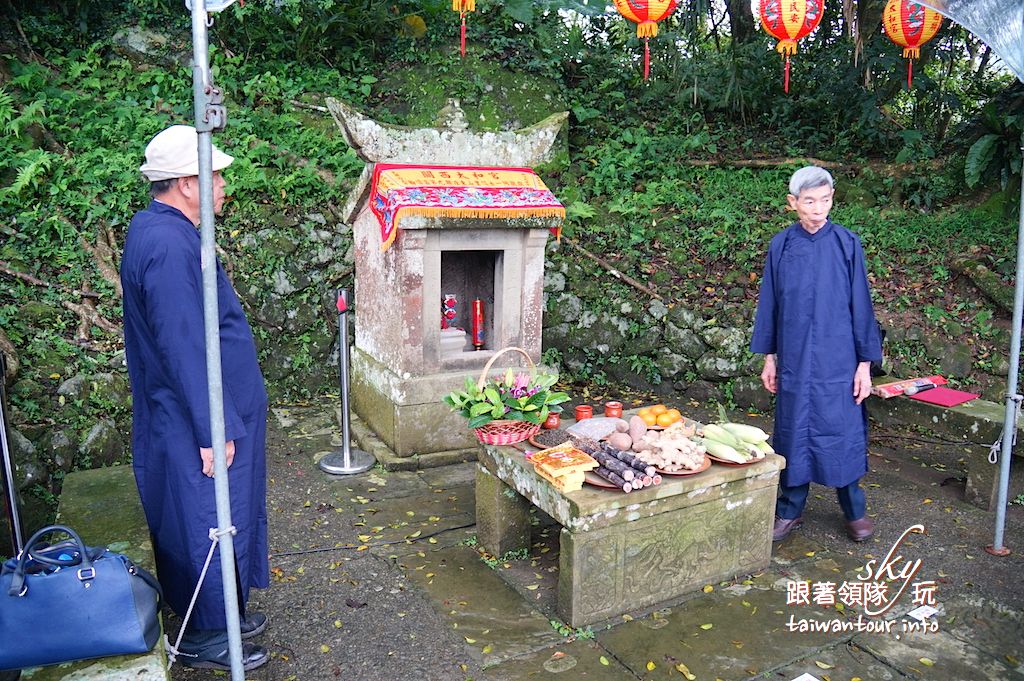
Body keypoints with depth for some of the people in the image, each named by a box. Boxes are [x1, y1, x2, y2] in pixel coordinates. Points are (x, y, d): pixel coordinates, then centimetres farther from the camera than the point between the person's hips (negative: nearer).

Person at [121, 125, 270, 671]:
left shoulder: (158, 230, 10)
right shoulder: (168, 244, -24)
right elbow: (183, 348, -27)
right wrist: (212, 431, -22)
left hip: (200, 415, 10)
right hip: (195, 422, -10)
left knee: (212, 518, 21)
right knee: (207, 520, 4)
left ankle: (220, 612, 37)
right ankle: (203, 637, 22)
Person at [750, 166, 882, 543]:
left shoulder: (846, 243, -3)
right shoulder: (781, 245, 1)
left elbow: (860, 304, -2)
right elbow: (770, 302, 6)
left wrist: (865, 362, -4)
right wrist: (768, 357, 7)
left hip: (838, 360, -1)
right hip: (794, 360, 1)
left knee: (843, 432, 6)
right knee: (793, 432, 9)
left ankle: (855, 511, 25)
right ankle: (789, 510, 23)